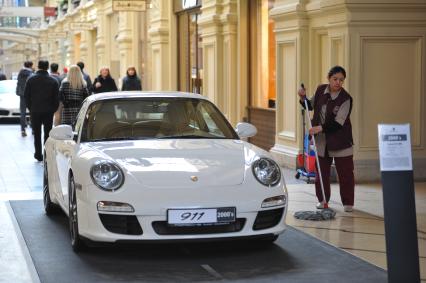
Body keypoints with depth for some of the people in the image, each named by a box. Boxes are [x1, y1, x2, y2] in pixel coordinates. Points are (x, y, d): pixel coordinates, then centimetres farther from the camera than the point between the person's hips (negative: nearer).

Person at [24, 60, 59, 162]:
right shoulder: (53, 81, -4)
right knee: (48, 133, 7)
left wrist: (30, 108, 9)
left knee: (37, 134, 9)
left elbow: (26, 96, -1)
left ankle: (38, 154, 9)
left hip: (35, 111, 0)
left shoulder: (31, 80, -3)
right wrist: (53, 109, 7)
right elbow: (56, 98, -3)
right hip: (48, 112, 0)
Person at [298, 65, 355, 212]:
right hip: (322, 140, 4)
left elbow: (338, 123, -23)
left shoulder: (346, 99, -16)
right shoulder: (320, 90, 0)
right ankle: (322, 199, 22)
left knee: (345, 172, -1)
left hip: (341, 141, -4)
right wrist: (303, 97, -1)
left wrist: (320, 128, -31)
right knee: (321, 171, 9)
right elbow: (311, 105, 18)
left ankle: (348, 202, 9)